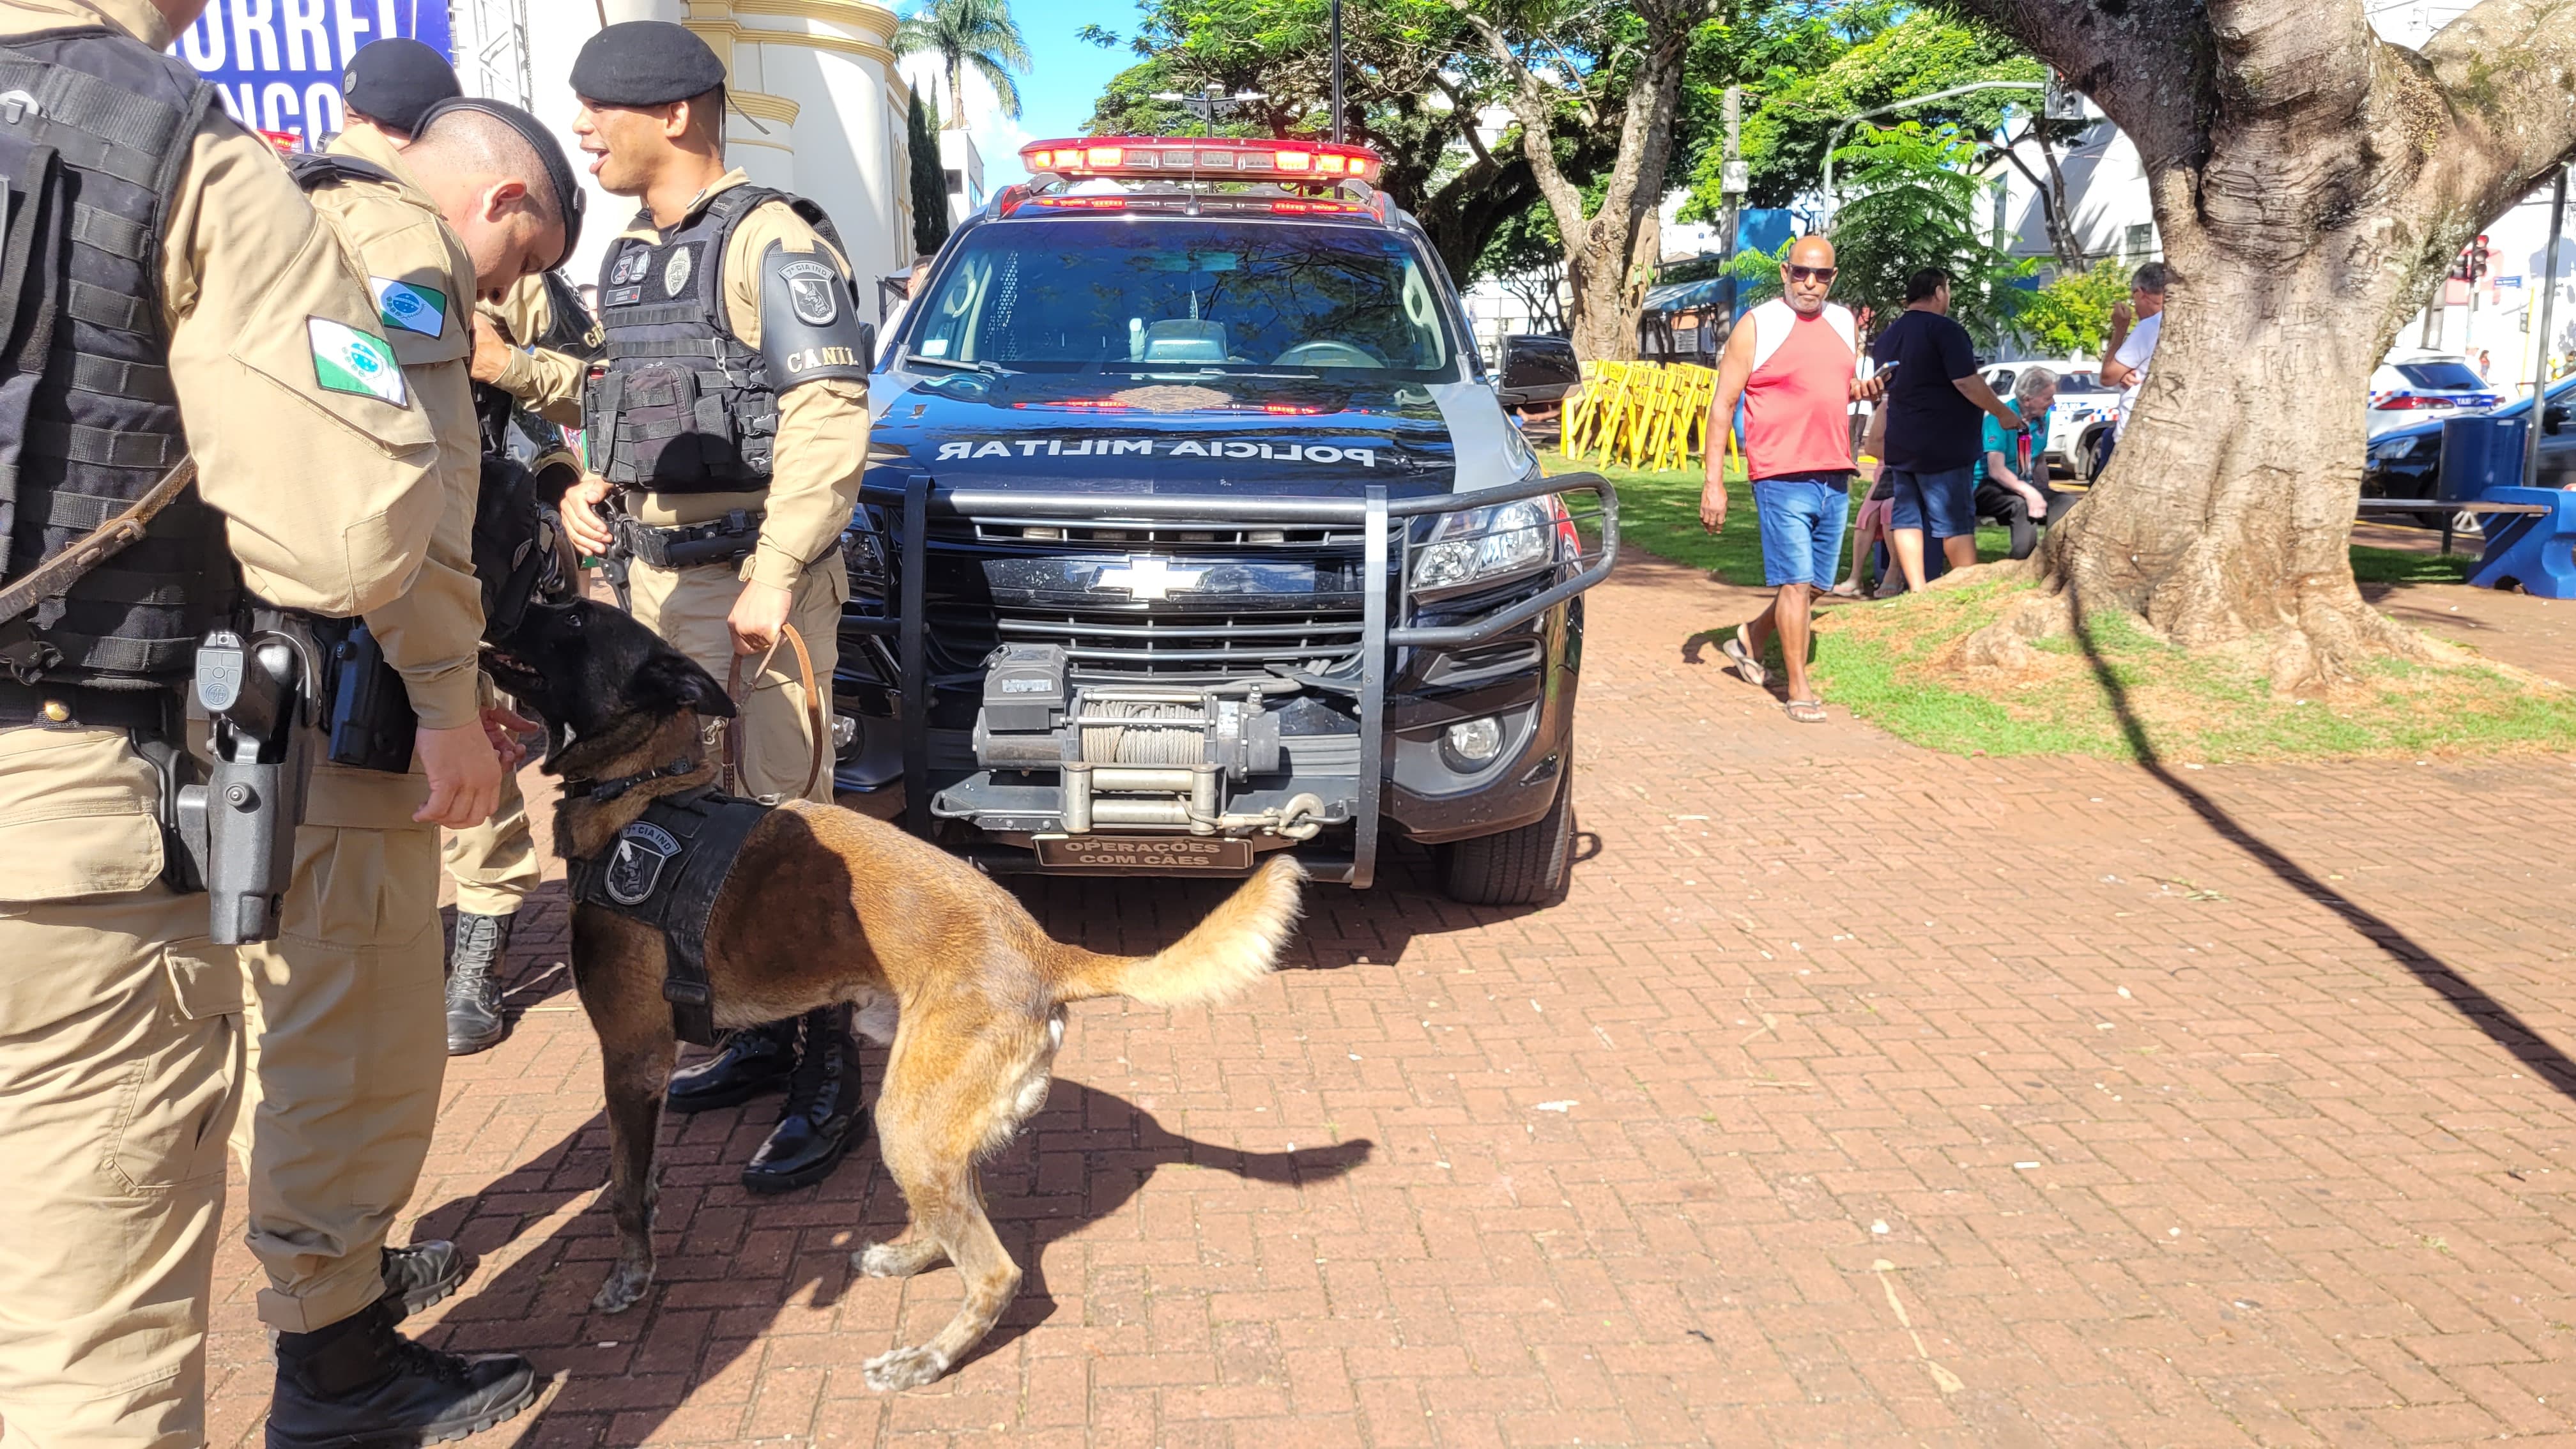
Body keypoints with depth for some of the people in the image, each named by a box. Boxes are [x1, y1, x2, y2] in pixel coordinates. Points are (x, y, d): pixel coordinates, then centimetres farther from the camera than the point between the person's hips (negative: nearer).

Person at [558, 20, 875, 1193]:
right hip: (660, 575, 9)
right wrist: (590, 484, 8)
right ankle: (762, 1030, 27)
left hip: (754, 580, -9)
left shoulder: (768, 241, -10)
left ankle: (830, 1083, 3)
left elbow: (831, 415, -19)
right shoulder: (632, 257, 18)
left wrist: (776, 573, -25)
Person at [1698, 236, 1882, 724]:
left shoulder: (1845, 322, 14)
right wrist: (1714, 481, -11)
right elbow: (1722, 405, -5)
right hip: (1782, 477, -6)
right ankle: (1799, 689, 1)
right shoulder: (1756, 326, -3)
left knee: (1816, 584, 12)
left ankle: (1751, 637, 35)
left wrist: (1864, 389, 4)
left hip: (1835, 477, 6)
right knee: (1796, 582, -7)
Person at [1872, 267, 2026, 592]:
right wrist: (2003, 412, -7)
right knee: (1956, 522, -2)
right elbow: (1966, 382, -19)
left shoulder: (1888, 336, 12)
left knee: (1906, 518, 6)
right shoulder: (1945, 330, -12)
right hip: (1942, 445, -7)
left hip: (1900, 445, 7)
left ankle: (1917, 591, 6)